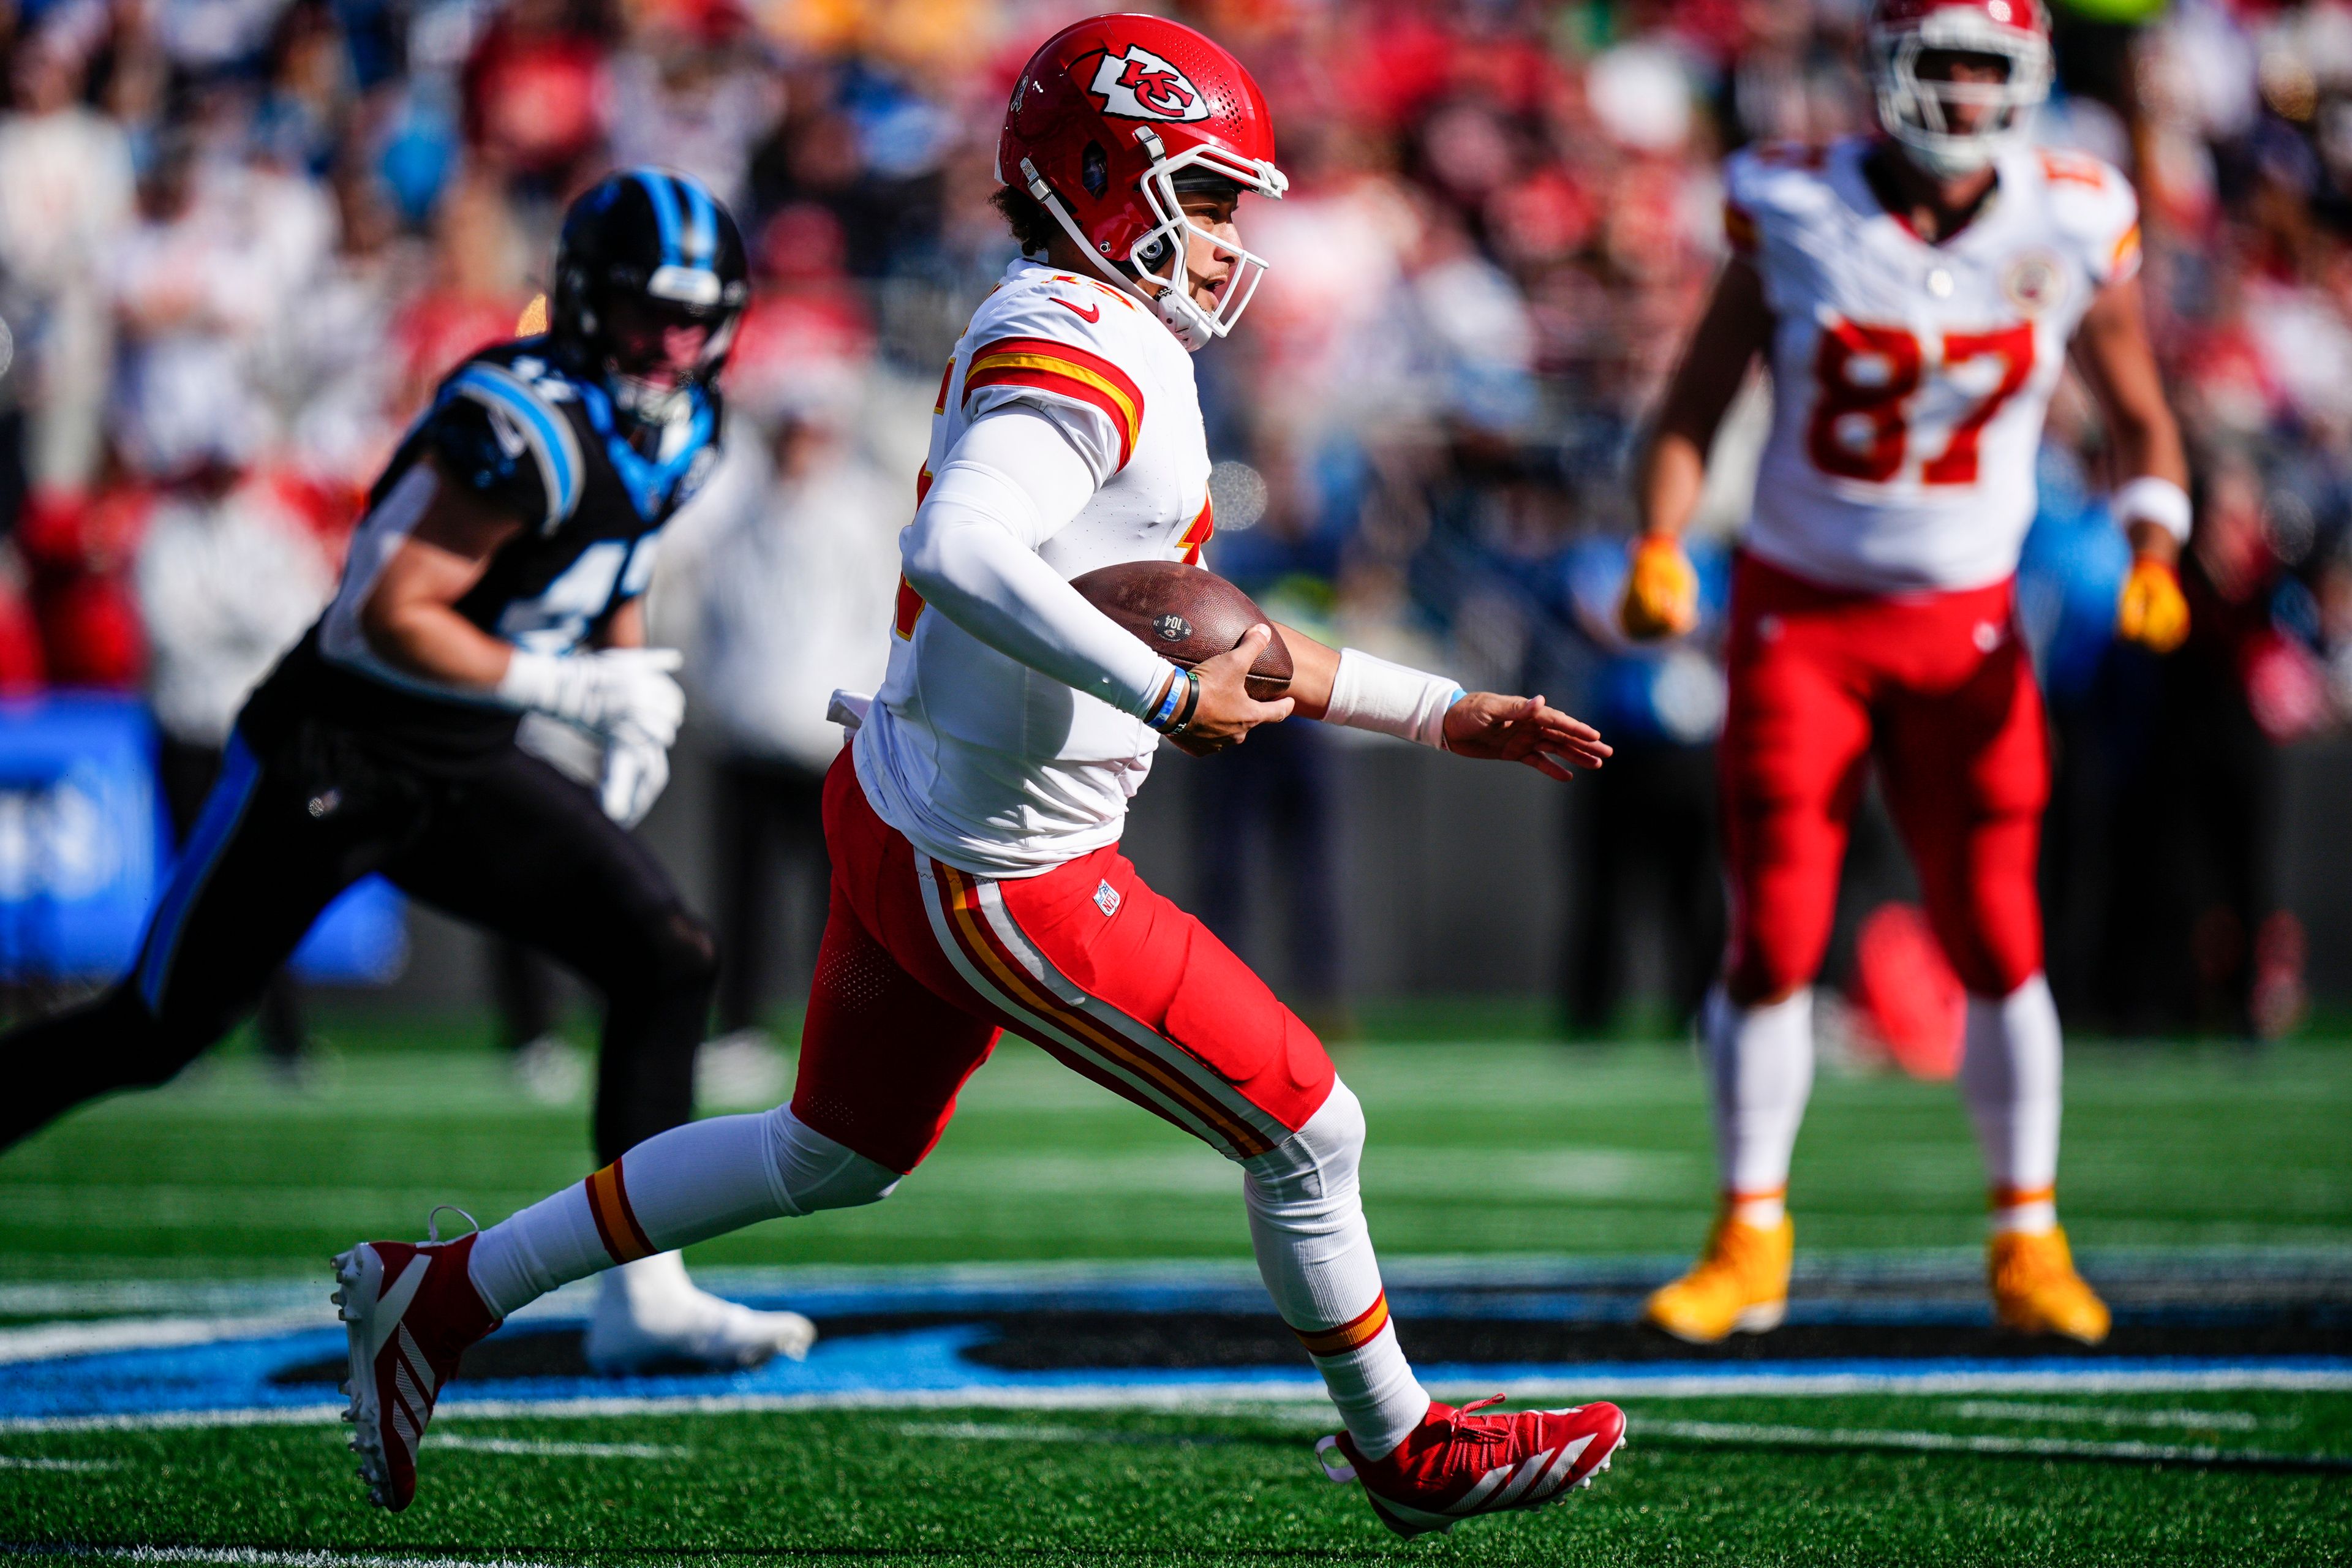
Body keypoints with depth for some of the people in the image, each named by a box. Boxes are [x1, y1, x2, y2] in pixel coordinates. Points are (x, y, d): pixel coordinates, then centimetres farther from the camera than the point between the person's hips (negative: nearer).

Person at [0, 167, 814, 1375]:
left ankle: (642, 1298, -6)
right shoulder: (527, 426, -25)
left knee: (670, 959, -9)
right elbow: (388, 616, -26)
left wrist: (631, 704, 6)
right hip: (330, 758, -7)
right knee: (152, 1035, 1)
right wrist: (573, 687, -24)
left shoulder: (674, 431, 3)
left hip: (461, 774, 7)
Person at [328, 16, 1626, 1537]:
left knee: (832, 1156, 27)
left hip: (898, 815, 10)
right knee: (1308, 1130, 2)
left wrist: (1445, 715, 20)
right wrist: (1168, 696, -33)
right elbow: (962, 553, -39)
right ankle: (1402, 1449, 22)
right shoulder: (1074, 351, -19)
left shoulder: (1099, 350, 13)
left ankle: (441, 1297, 32)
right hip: (998, 878, -10)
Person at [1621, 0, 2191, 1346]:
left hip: (1965, 627, 1)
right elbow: (1695, 409, -1)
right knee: (1775, 942, -5)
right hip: (1800, 616, -1)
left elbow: (2142, 424, 7)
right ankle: (1751, 1241, 8)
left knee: (1999, 943, -1)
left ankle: (2029, 1240, 14)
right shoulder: (1796, 215, -10)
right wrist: (1659, 548, -17)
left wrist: (2154, 555, -10)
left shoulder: (2074, 233, -6)